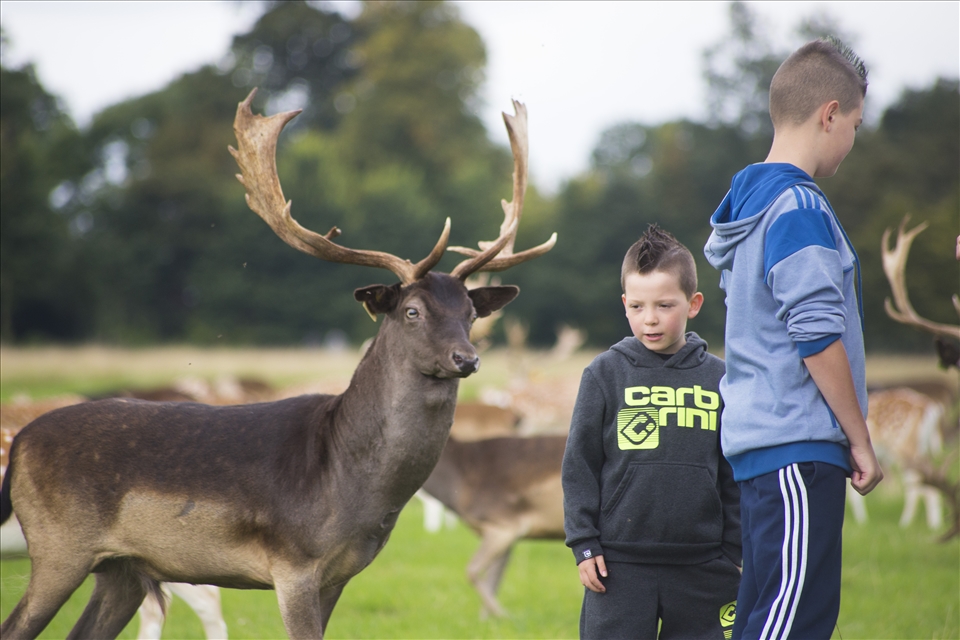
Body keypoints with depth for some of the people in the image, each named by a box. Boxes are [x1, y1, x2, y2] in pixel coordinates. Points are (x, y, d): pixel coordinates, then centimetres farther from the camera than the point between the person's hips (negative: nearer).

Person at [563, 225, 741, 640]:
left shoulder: (716, 378, 5)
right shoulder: (605, 374, 0)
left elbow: (734, 475, 10)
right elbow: (579, 466, 2)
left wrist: (736, 553, 9)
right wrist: (584, 544, -2)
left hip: (701, 567, 2)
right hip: (620, 564, -2)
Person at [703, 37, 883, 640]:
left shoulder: (751, 201, 18)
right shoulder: (800, 207, -12)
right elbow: (818, 337, -16)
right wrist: (860, 440, -8)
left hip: (758, 441, 10)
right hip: (798, 447, -10)